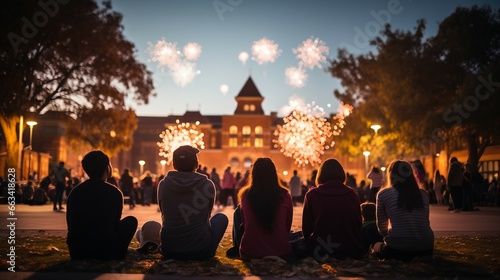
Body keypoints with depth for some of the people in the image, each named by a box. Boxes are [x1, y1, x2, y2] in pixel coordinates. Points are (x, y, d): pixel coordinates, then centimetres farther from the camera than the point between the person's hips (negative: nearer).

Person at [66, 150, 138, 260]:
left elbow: (71, 224, 14)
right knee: (131, 220, 18)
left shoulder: (75, 192, 5)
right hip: (107, 253, -4)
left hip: (77, 252, 4)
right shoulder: (114, 193, -4)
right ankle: (118, 253, 17)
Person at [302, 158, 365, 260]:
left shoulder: (311, 195, -4)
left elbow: (306, 226, 1)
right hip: (350, 250, 3)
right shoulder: (352, 195, 2)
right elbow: (358, 224, 11)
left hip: (319, 252, -3)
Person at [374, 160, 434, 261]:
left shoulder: (384, 194, 2)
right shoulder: (423, 193, 12)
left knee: (377, 246, 28)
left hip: (397, 249, -4)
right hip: (425, 248, 4)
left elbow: (381, 226, 12)